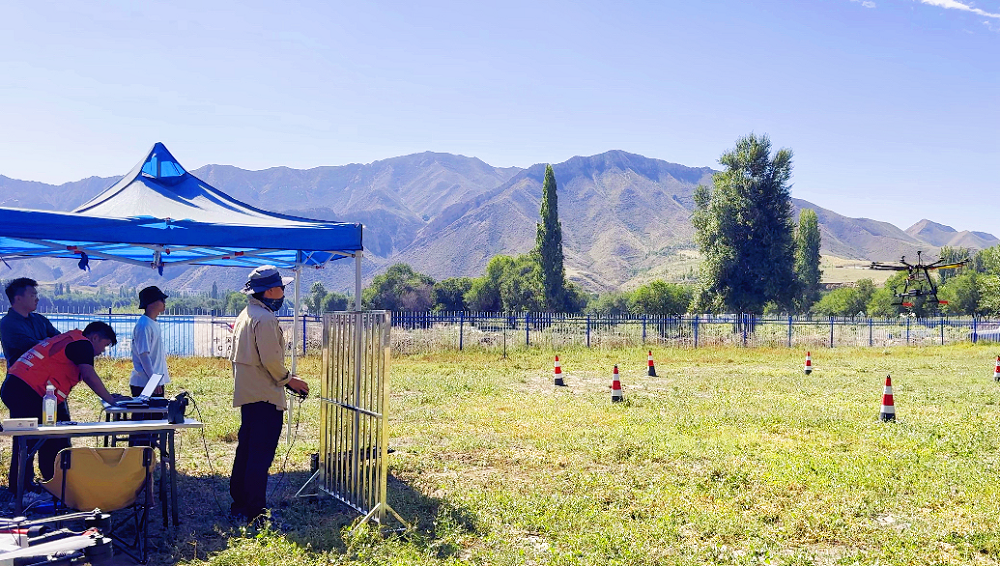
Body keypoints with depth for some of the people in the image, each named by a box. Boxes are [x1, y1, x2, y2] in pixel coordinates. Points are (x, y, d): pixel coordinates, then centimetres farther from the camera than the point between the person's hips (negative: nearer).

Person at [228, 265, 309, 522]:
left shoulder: (245, 315, 15)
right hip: (265, 395, -10)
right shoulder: (265, 319, -17)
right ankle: (255, 510, -1)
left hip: (246, 393, 10)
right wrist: (289, 380, -6)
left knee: (246, 450, 16)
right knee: (261, 453, -5)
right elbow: (271, 359, -21)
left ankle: (239, 503, 25)